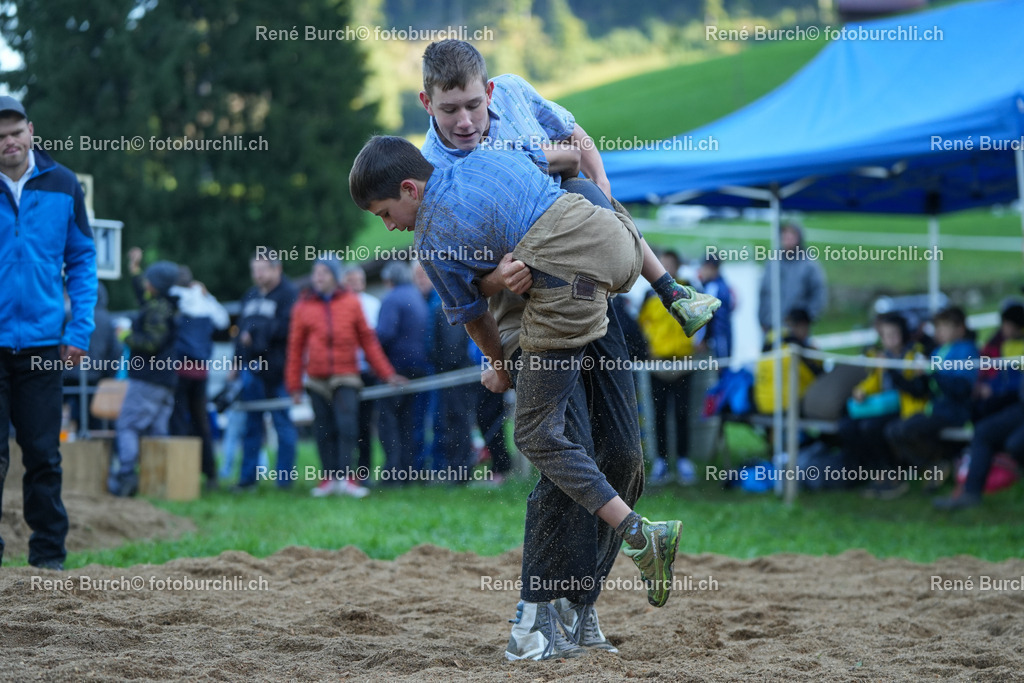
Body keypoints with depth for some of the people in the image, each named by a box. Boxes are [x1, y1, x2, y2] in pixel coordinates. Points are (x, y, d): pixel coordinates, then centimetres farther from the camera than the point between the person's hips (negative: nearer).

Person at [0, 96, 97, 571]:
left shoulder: (63, 185, 3)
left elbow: (82, 260, 9)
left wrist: (80, 330, 1)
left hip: (42, 342, 2)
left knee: (43, 455, 5)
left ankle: (48, 555, 13)